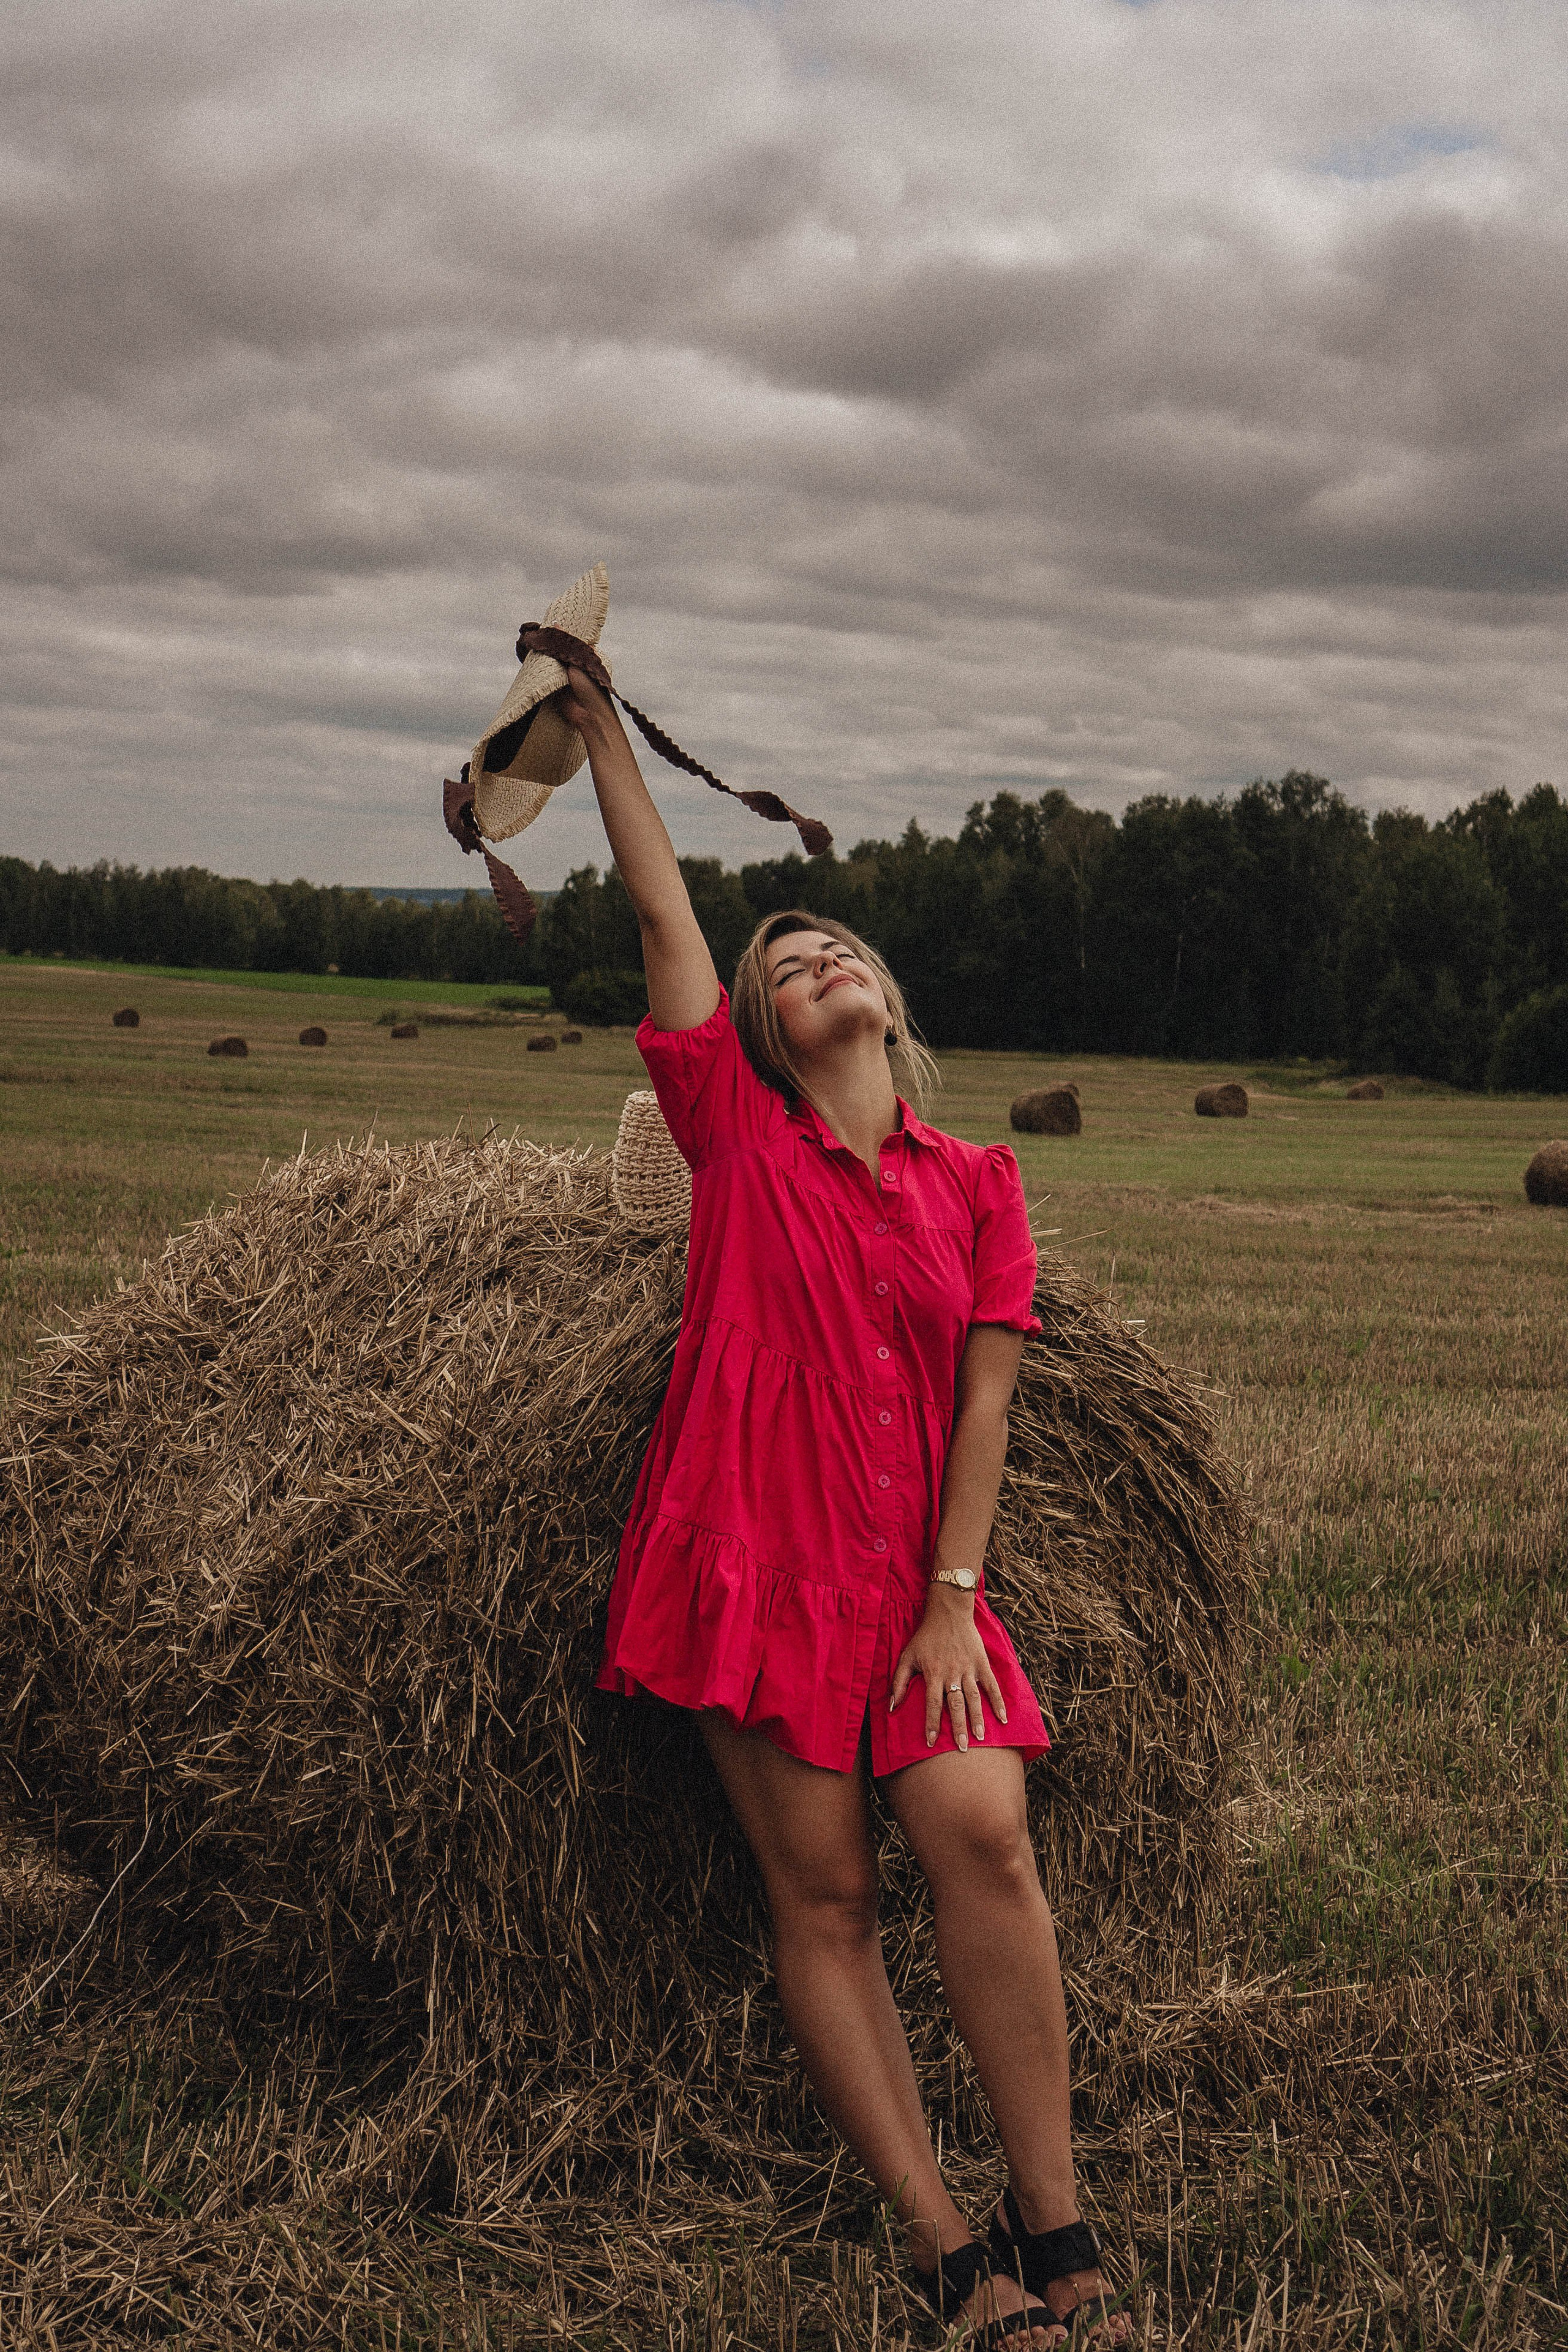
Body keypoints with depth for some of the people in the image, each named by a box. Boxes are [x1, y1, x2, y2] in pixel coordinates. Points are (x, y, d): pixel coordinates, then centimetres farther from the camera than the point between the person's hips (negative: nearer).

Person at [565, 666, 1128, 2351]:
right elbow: (661, 909, 7)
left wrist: (953, 1595, -4)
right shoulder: (738, 1135, 6)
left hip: (914, 1572, 1)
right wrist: (598, 723, 12)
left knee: (981, 1832, -17)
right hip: (751, 1553, -1)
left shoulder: (979, 1185, 10)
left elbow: (984, 1396, 4)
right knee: (820, 1886, -5)